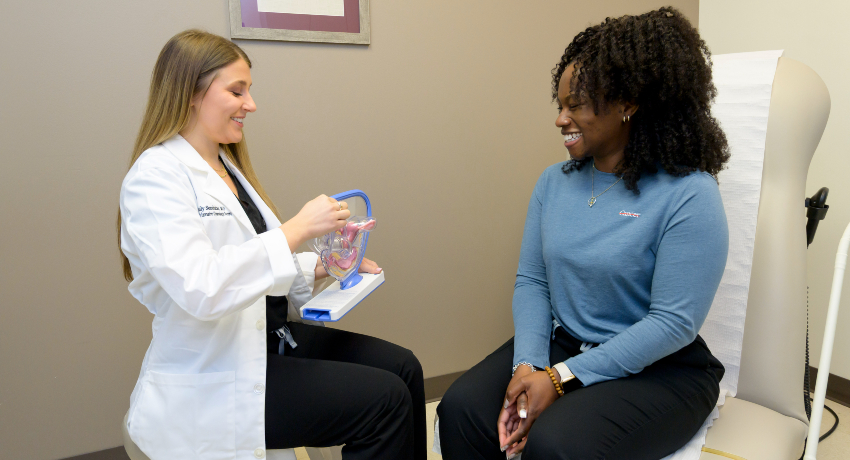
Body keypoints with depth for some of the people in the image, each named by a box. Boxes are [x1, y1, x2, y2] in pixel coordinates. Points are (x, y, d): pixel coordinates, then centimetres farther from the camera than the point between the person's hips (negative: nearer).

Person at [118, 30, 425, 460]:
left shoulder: (226, 164, 11)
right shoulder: (155, 176, -16)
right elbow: (200, 290, -29)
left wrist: (321, 266, 1)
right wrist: (297, 229, -27)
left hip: (270, 337, 9)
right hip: (212, 383, -8)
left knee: (403, 367, -2)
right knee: (385, 400, -15)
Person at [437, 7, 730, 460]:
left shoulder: (688, 195, -14)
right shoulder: (554, 181, 5)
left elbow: (673, 323, -17)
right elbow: (531, 281, 3)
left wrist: (560, 378, -19)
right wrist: (526, 364, -14)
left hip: (660, 371, -4)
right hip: (559, 346, 5)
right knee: (461, 408, -18)